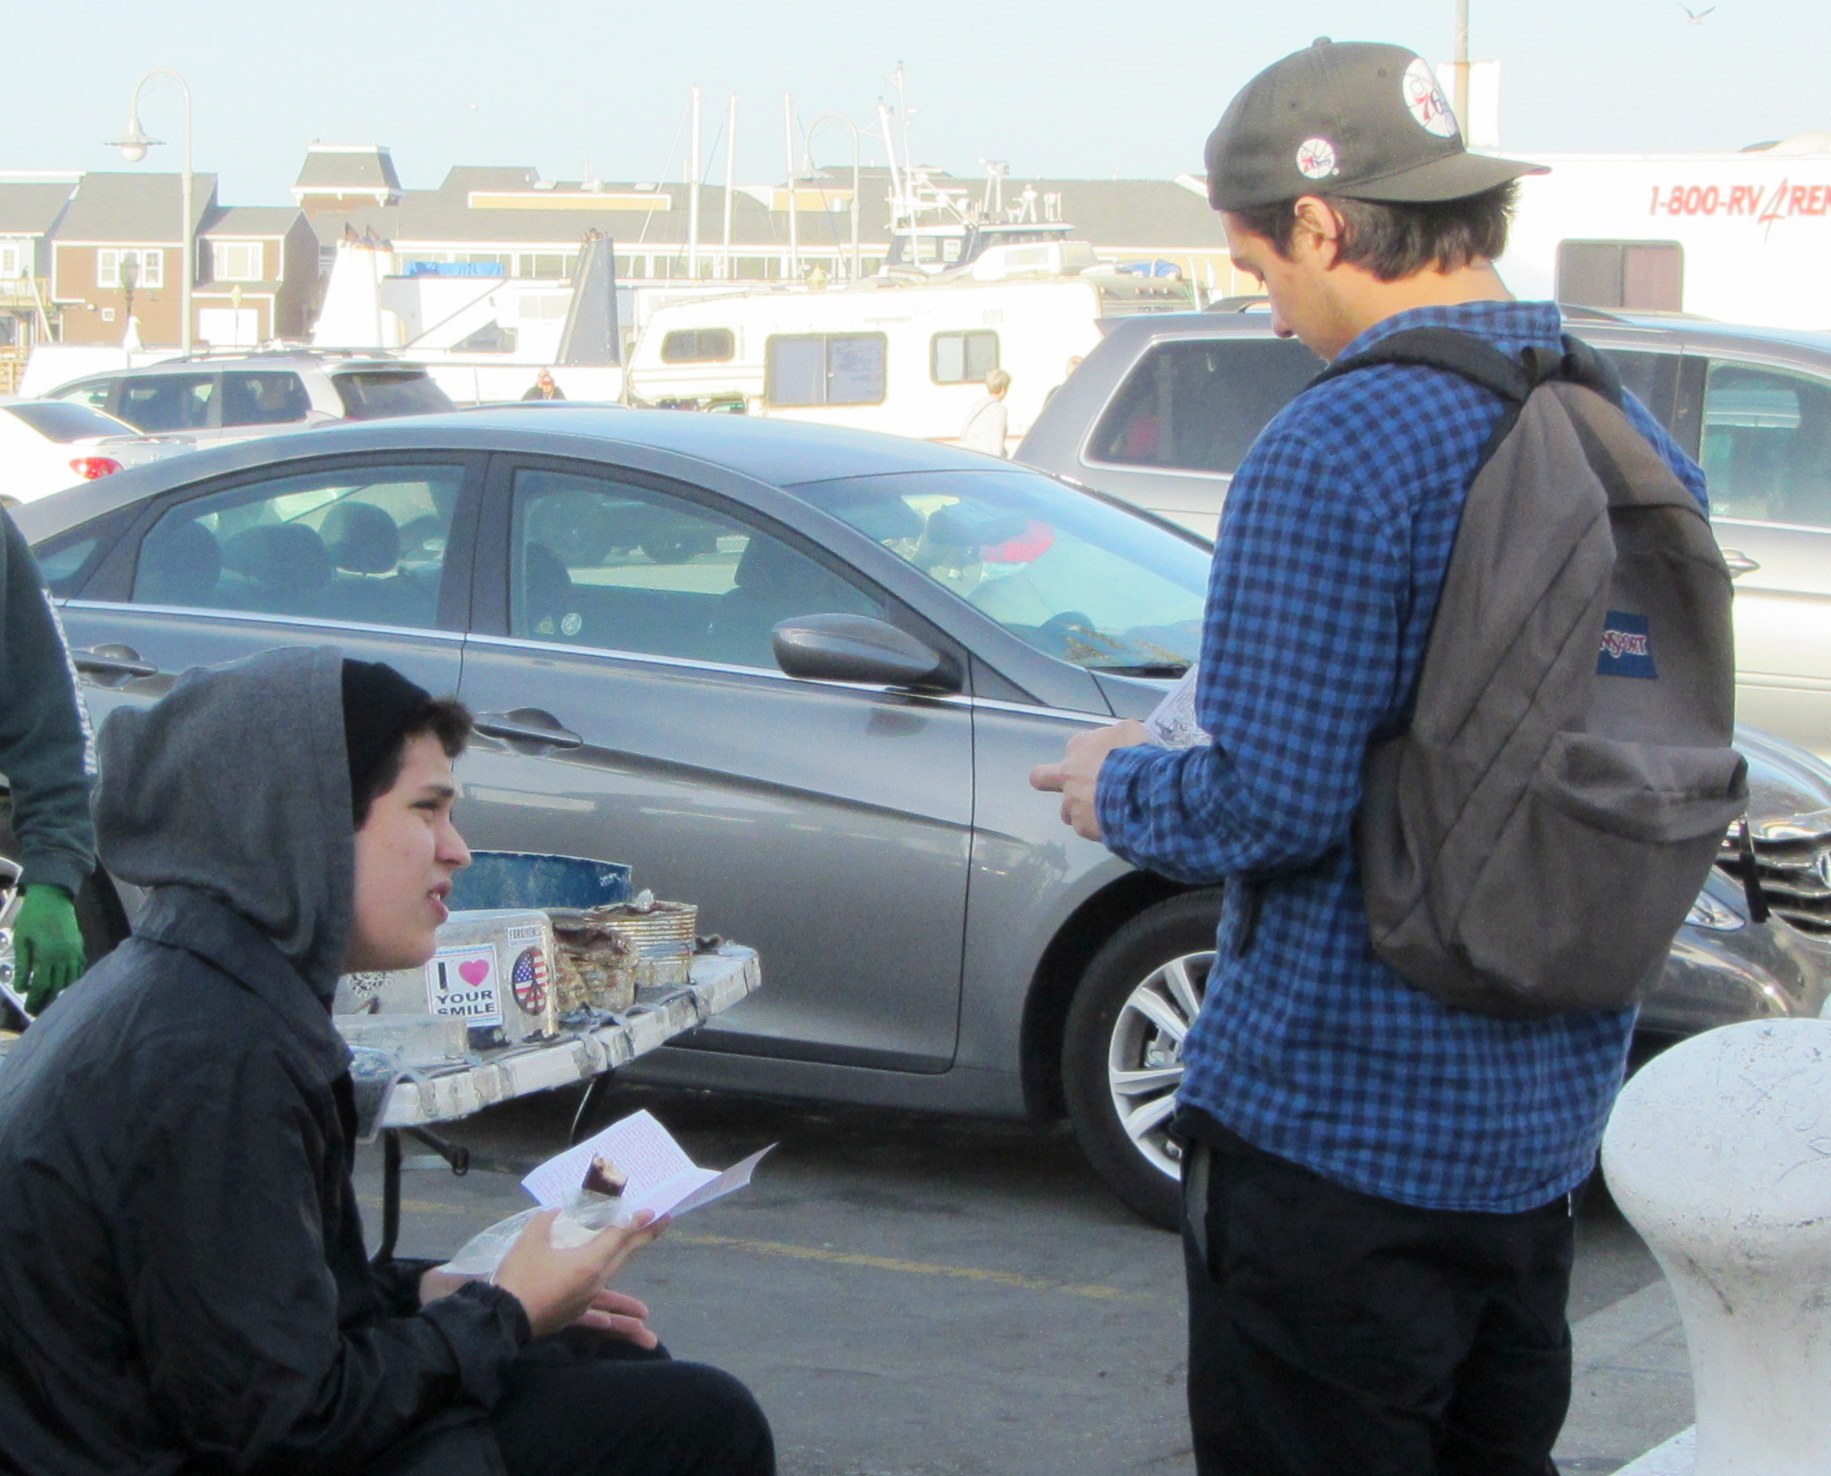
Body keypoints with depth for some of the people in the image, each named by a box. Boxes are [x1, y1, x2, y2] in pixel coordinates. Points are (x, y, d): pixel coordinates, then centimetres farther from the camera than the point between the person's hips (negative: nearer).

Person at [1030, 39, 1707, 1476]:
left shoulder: (1335, 451, -19)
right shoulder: (1635, 435, 5)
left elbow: (1270, 804, -23)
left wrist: (1119, 789, -2)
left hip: (1339, 1121, -8)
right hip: (1548, 1118, 8)